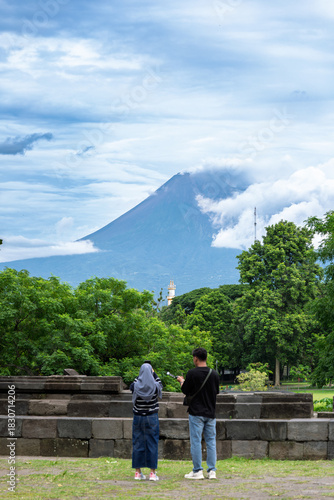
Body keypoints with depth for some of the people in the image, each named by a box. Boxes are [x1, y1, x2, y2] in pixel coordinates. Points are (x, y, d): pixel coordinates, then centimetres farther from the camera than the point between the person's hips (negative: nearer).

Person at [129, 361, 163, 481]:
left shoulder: (136, 386, -9)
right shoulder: (155, 386, -10)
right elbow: (160, 383, 14)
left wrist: (138, 378, 13)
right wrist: (154, 373, 19)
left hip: (138, 417, 1)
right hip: (152, 418, -1)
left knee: (138, 443, 7)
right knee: (152, 443, 4)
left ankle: (138, 472, 9)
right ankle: (152, 472, 2)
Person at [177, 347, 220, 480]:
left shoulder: (192, 373, -11)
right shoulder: (214, 374, 2)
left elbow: (185, 391, -4)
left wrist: (181, 381, 16)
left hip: (196, 413, -4)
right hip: (210, 413, 4)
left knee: (196, 441, 1)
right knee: (211, 442, 8)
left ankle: (197, 471, 1)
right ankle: (212, 471, 7)